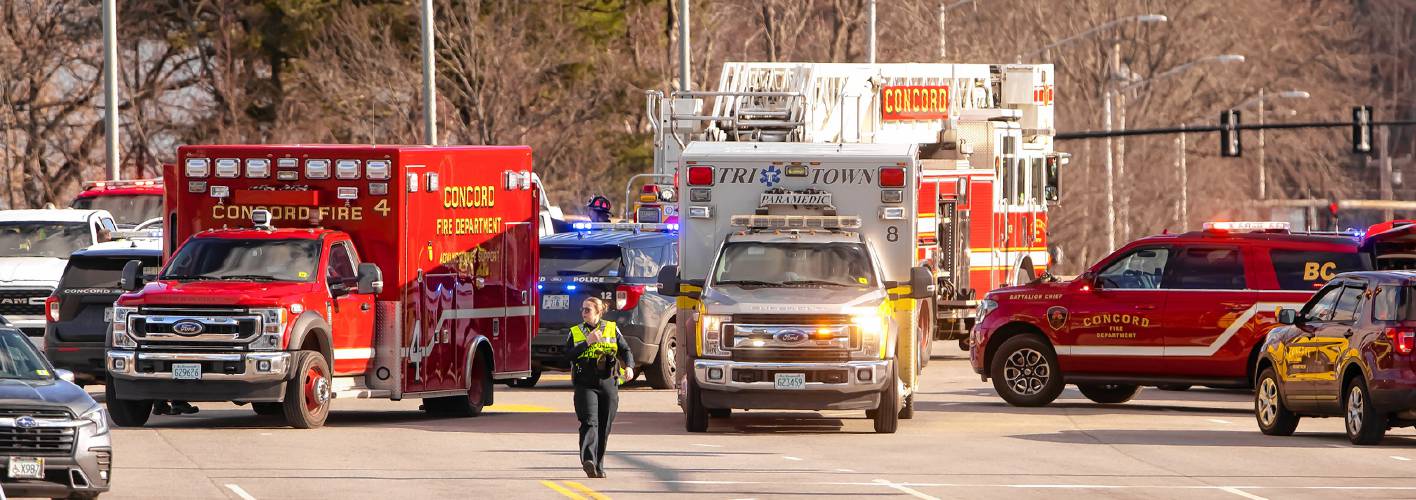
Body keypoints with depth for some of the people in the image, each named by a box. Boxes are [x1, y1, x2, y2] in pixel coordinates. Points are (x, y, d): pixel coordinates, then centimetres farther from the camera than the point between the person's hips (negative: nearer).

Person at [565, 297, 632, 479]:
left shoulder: (611, 329, 9)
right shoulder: (575, 332, 8)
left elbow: (625, 350, 3)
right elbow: (568, 354, -4)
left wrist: (629, 367, -15)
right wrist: (587, 342, -13)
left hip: (608, 383, 2)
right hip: (585, 385, -2)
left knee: (604, 428, 6)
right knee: (589, 422, -19)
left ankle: (598, 466, 16)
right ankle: (588, 460, -33)